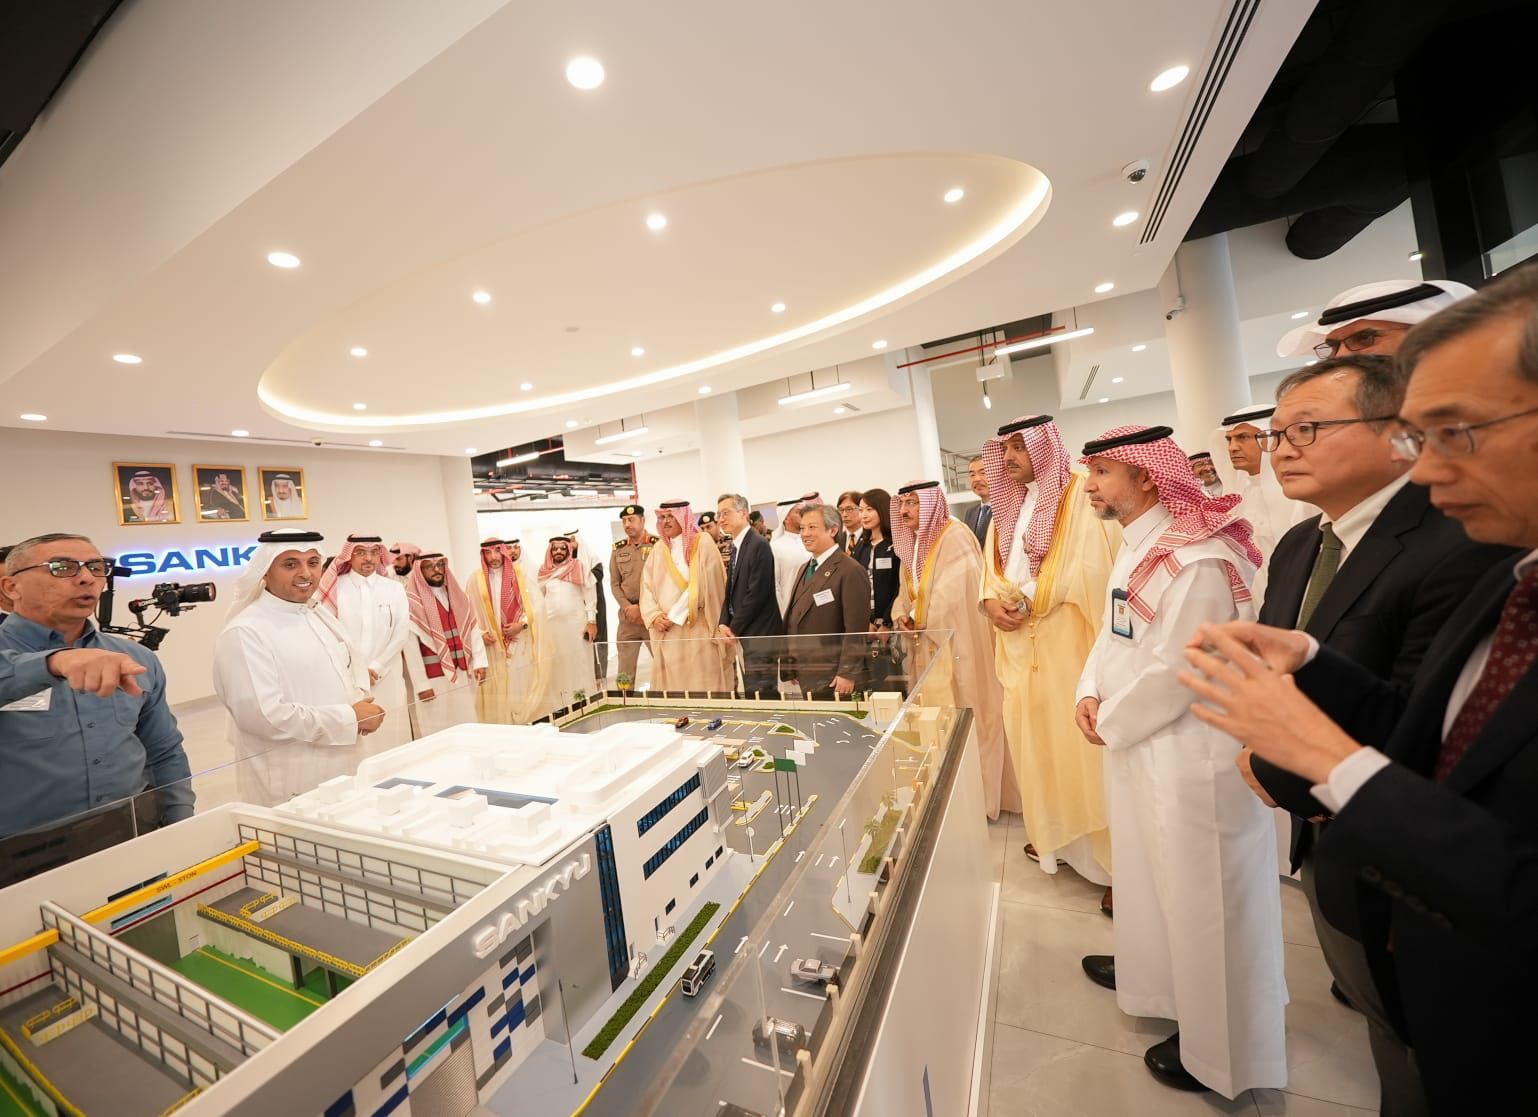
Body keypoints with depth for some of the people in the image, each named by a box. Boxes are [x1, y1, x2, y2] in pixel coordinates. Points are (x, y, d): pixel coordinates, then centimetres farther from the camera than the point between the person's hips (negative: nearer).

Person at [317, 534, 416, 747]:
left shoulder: (395, 589, 7)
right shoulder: (335, 588, 2)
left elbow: (402, 634, 2)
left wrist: (376, 668, -7)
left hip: (387, 680, 1)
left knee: (390, 740, 2)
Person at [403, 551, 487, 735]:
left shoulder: (457, 594, 9)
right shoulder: (412, 601, -8)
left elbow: (473, 628, 7)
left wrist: (479, 662, -3)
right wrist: (421, 684, -11)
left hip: (463, 674, 5)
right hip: (433, 679, -5)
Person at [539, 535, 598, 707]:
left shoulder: (578, 567, 2)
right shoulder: (544, 572, 10)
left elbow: (590, 594, -2)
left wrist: (591, 621, -9)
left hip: (577, 622, -2)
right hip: (552, 624, 3)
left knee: (580, 664, 0)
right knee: (557, 667, 5)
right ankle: (562, 707, 12)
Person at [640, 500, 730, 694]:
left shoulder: (703, 543, -3)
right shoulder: (658, 549, 13)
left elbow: (701, 585, -11)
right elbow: (647, 586, 9)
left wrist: (673, 616, -11)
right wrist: (654, 616, -8)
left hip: (698, 628, -4)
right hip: (666, 631, 5)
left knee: (702, 682, -1)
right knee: (672, 682, 7)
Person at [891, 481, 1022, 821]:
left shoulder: (954, 536, -14)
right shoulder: (913, 543, 13)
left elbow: (951, 592, -22)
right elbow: (907, 592, 16)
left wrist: (918, 617, -9)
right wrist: (902, 614, -5)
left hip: (958, 644, -8)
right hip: (929, 647, 8)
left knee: (967, 715, 1)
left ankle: (983, 795, 16)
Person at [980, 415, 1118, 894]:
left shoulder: (1081, 494, -6)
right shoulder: (1008, 505, 16)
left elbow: (1091, 567, -16)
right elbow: (992, 566, 12)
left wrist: (1024, 596, -16)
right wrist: (991, 600, -7)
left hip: (1069, 640, -7)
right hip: (1021, 645, 7)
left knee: (1081, 743, -2)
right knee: (1036, 740, 13)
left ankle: (1116, 860, 13)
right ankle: (1056, 837, 29)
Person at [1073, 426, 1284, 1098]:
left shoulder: (1195, 559, -23)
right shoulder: (1136, 548, 7)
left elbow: (1173, 672, -25)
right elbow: (1115, 634, 12)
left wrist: (1110, 722, -12)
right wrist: (1091, 694, -2)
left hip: (1188, 752, -9)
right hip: (1137, 742, 9)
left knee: (1197, 891, 9)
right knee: (1147, 867, 25)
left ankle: (1217, 1050, 31)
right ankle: (1148, 968, 49)